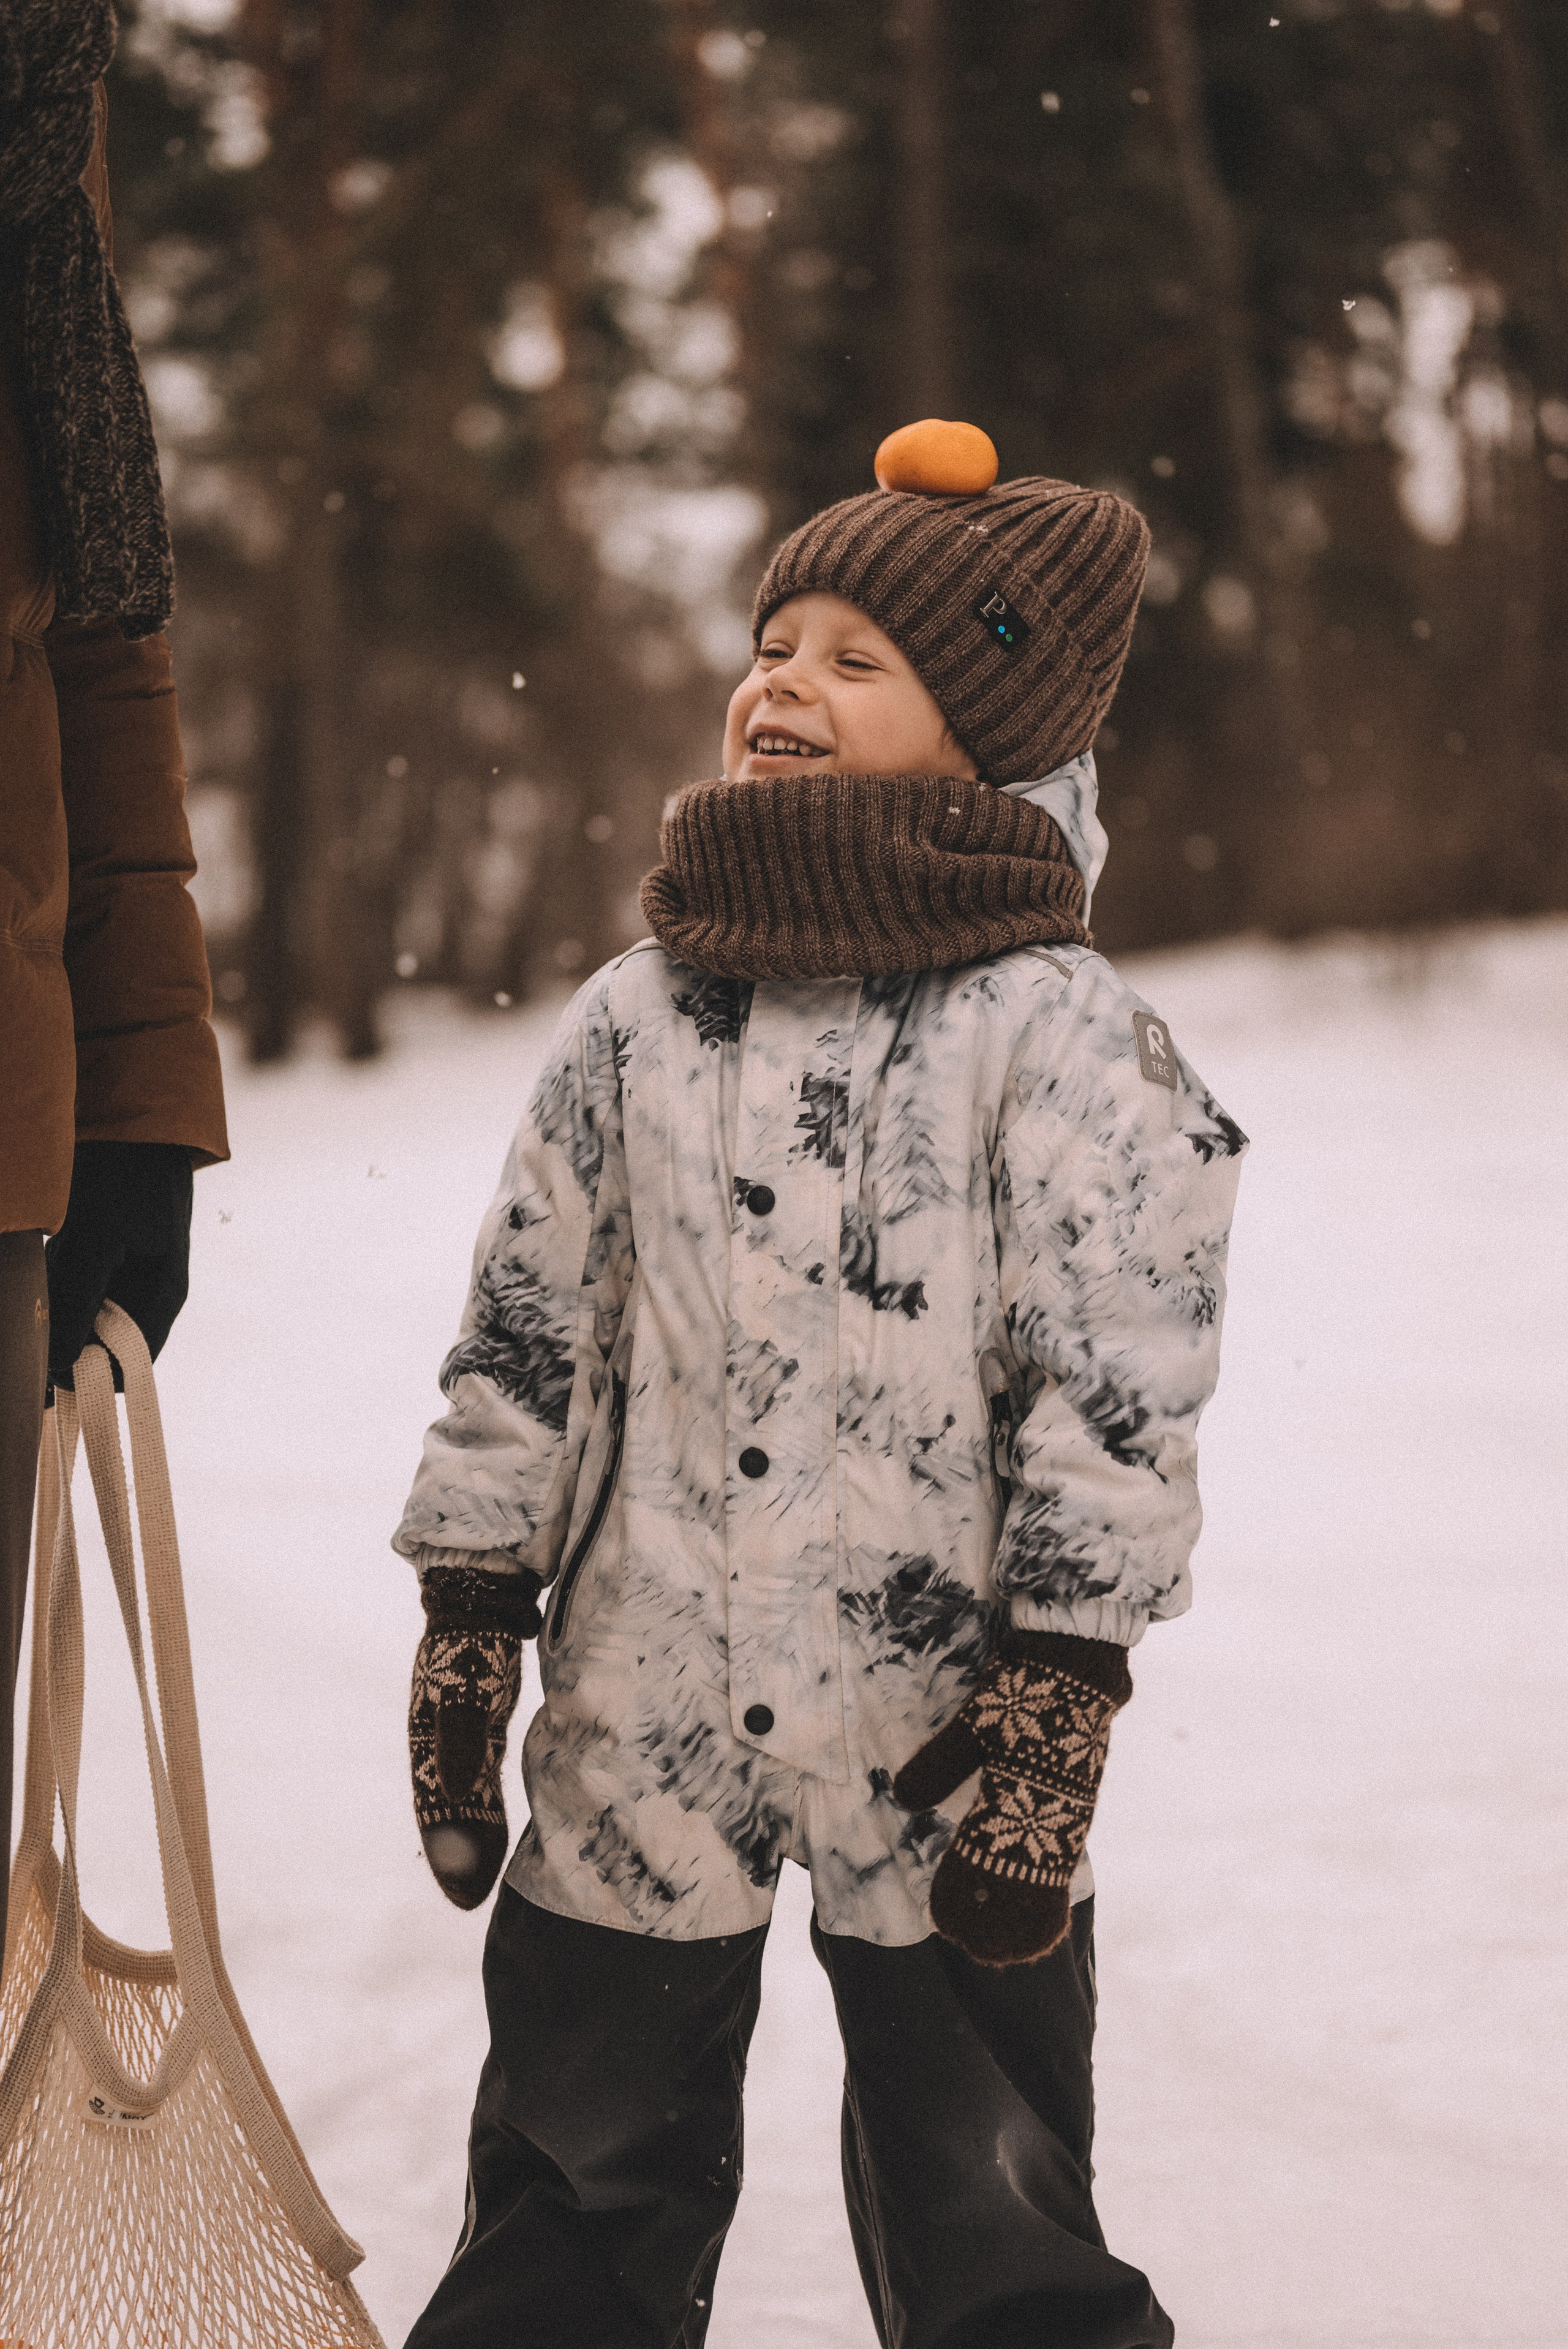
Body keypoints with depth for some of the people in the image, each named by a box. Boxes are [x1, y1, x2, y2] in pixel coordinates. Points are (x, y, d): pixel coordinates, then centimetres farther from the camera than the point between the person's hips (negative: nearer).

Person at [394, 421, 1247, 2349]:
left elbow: (1116, 1401, -10)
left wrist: (1050, 1726, -11)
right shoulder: (635, 1020, 5)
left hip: (944, 1748, -4)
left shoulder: (1063, 1040, -8)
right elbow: (523, 1337, 10)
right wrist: (465, 1630, 8)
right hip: (632, 1738, 4)